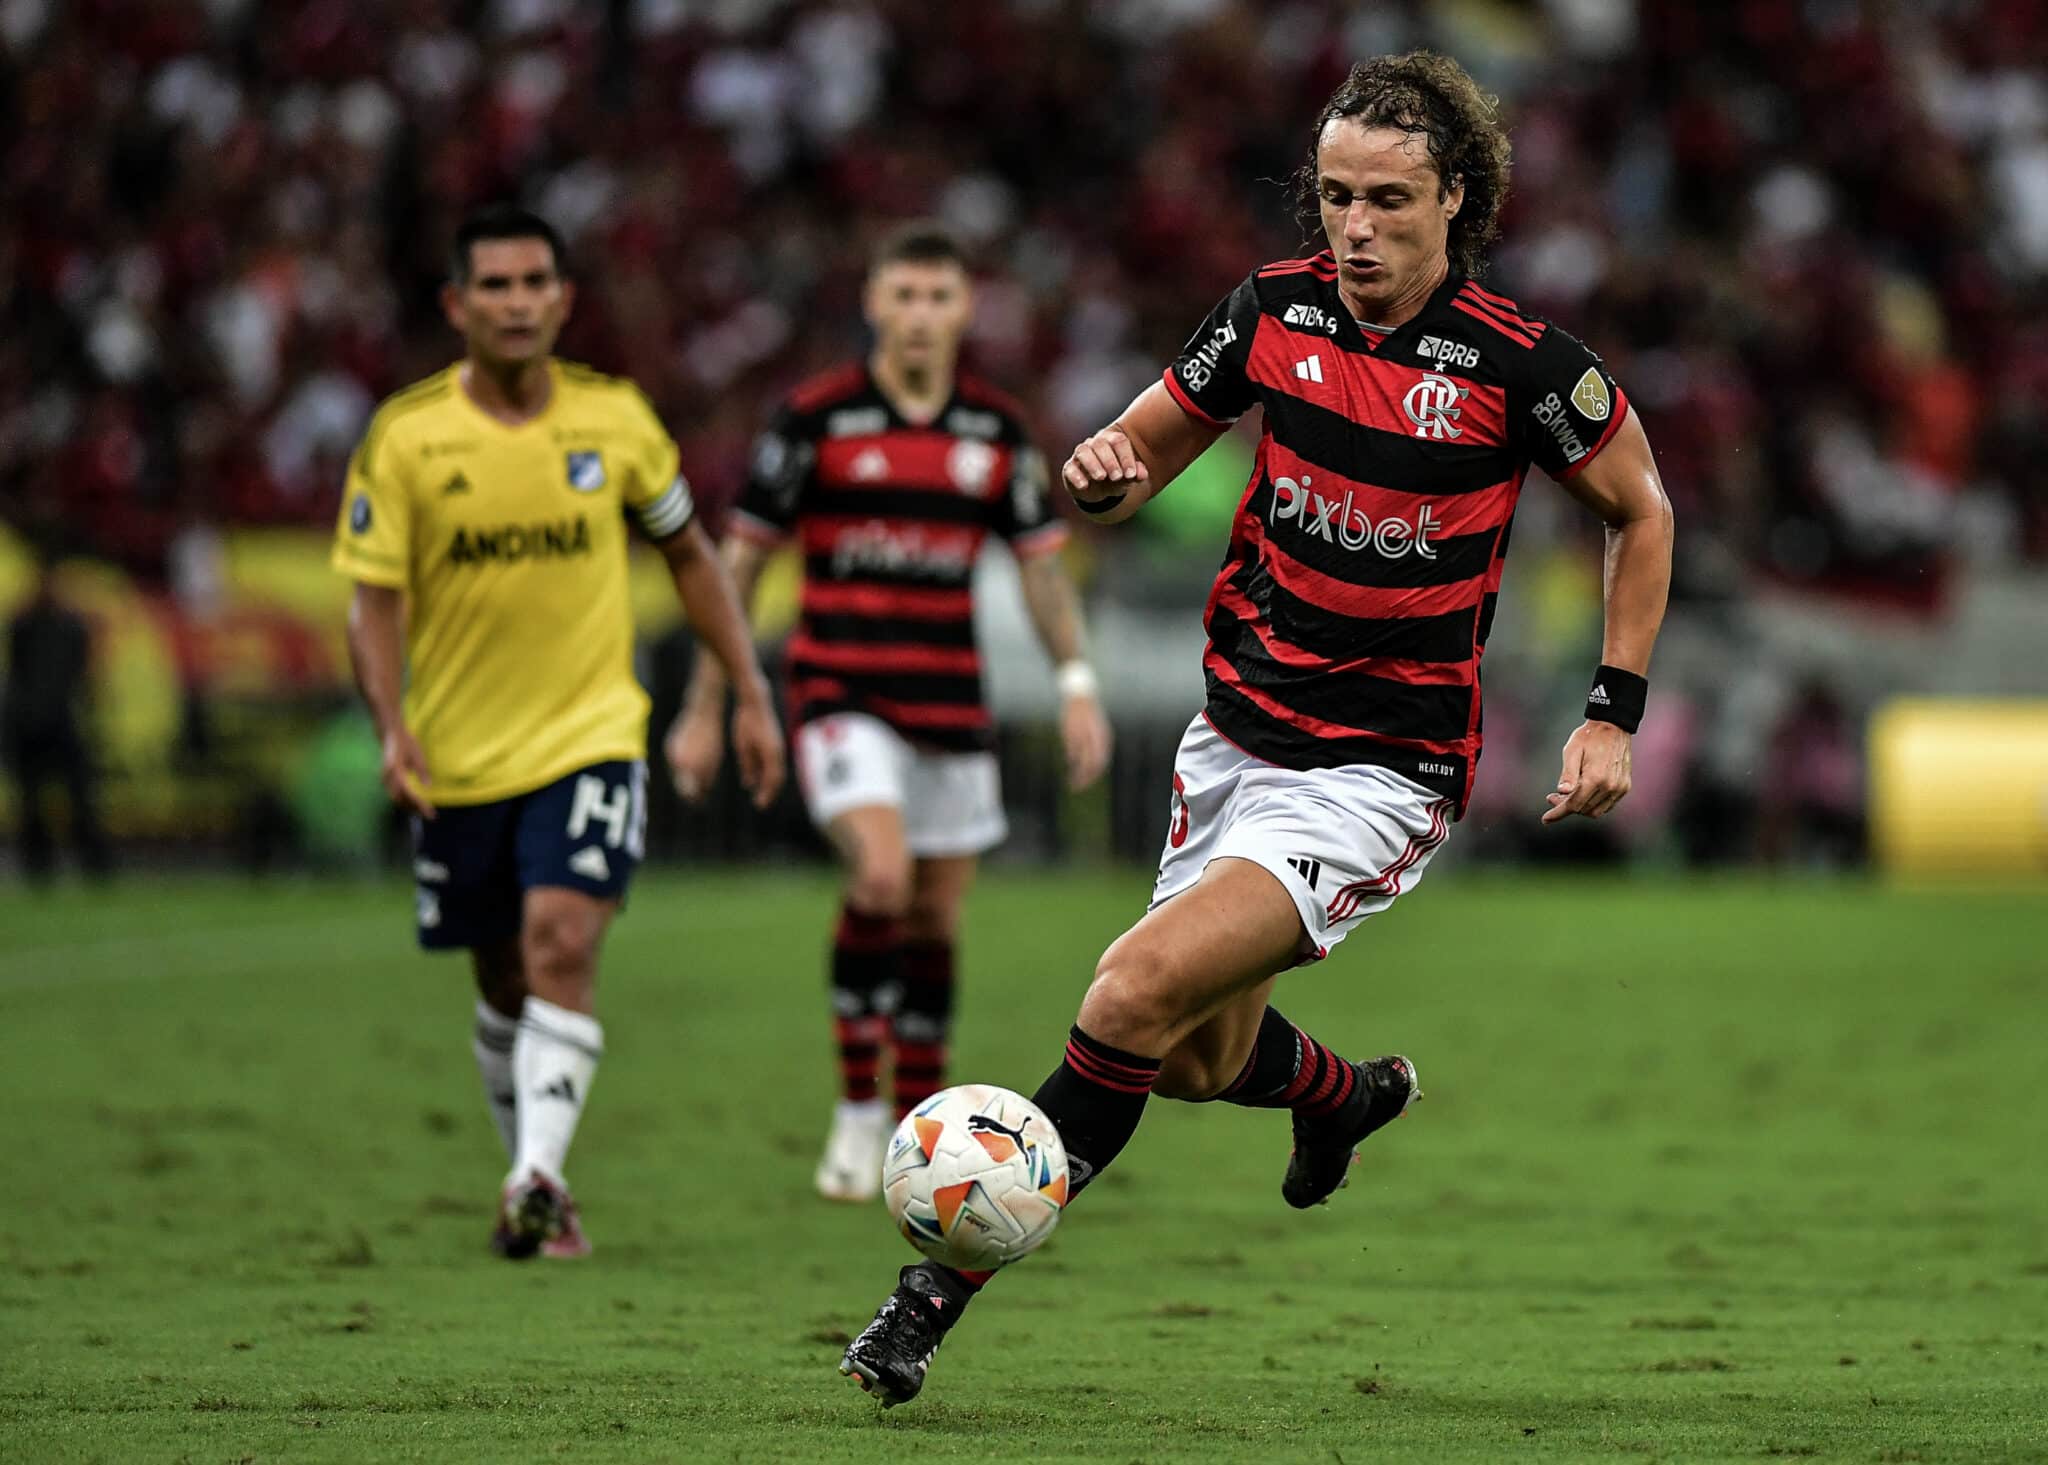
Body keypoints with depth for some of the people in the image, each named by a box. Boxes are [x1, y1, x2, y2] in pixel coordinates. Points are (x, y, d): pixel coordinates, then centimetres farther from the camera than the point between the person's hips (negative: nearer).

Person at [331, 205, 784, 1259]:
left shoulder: (614, 418, -2)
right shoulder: (406, 437, -7)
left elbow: (689, 555, 11)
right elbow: (374, 599, -4)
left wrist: (750, 694, 8)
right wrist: (392, 725, -20)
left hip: (591, 738, -1)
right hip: (459, 757, 1)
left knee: (563, 944, -21)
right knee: (505, 986, 12)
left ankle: (537, 1180, -28)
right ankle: (534, 1175, 31)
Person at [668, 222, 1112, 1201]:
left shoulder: (997, 429, 5)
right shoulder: (815, 418, -4)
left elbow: (1039, 560, 13)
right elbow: (740, 561, 1)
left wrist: (1077, 684, 1)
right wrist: (705, 707, 0)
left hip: (951, 706, 4)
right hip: (841, 693, -4)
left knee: (936, 918, 7)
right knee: (882, 875, -24)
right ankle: (857, 1109, -11)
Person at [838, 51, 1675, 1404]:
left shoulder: (1520, 363, -13)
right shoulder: (1276, 309, -2)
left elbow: (1641, 511, 3)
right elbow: (1143, 455, 10)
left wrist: (1614, 717, -3)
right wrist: (1103, 474, -14)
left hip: (1381, 775, -6)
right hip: (1238, 731, 6)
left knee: (1141, 991, -22)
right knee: (1196, 1060, 15)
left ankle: (947, 1287, -14)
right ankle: (1350, 1093, 50)